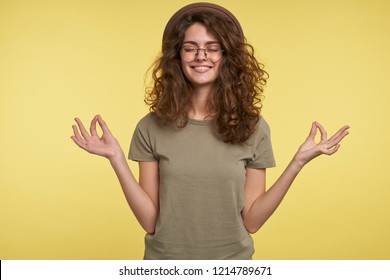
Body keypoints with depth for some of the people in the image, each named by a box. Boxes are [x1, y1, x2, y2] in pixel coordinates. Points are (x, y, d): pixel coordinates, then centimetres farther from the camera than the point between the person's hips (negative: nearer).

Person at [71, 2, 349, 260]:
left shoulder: (253, 128, -8)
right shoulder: (152, 127, -9)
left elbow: (252, 220, -8)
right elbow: (149, 221, -10)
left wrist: (298, 162, -16)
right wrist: (116, 158, -19)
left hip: (232, 261, 1)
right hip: (165, 259, 0)